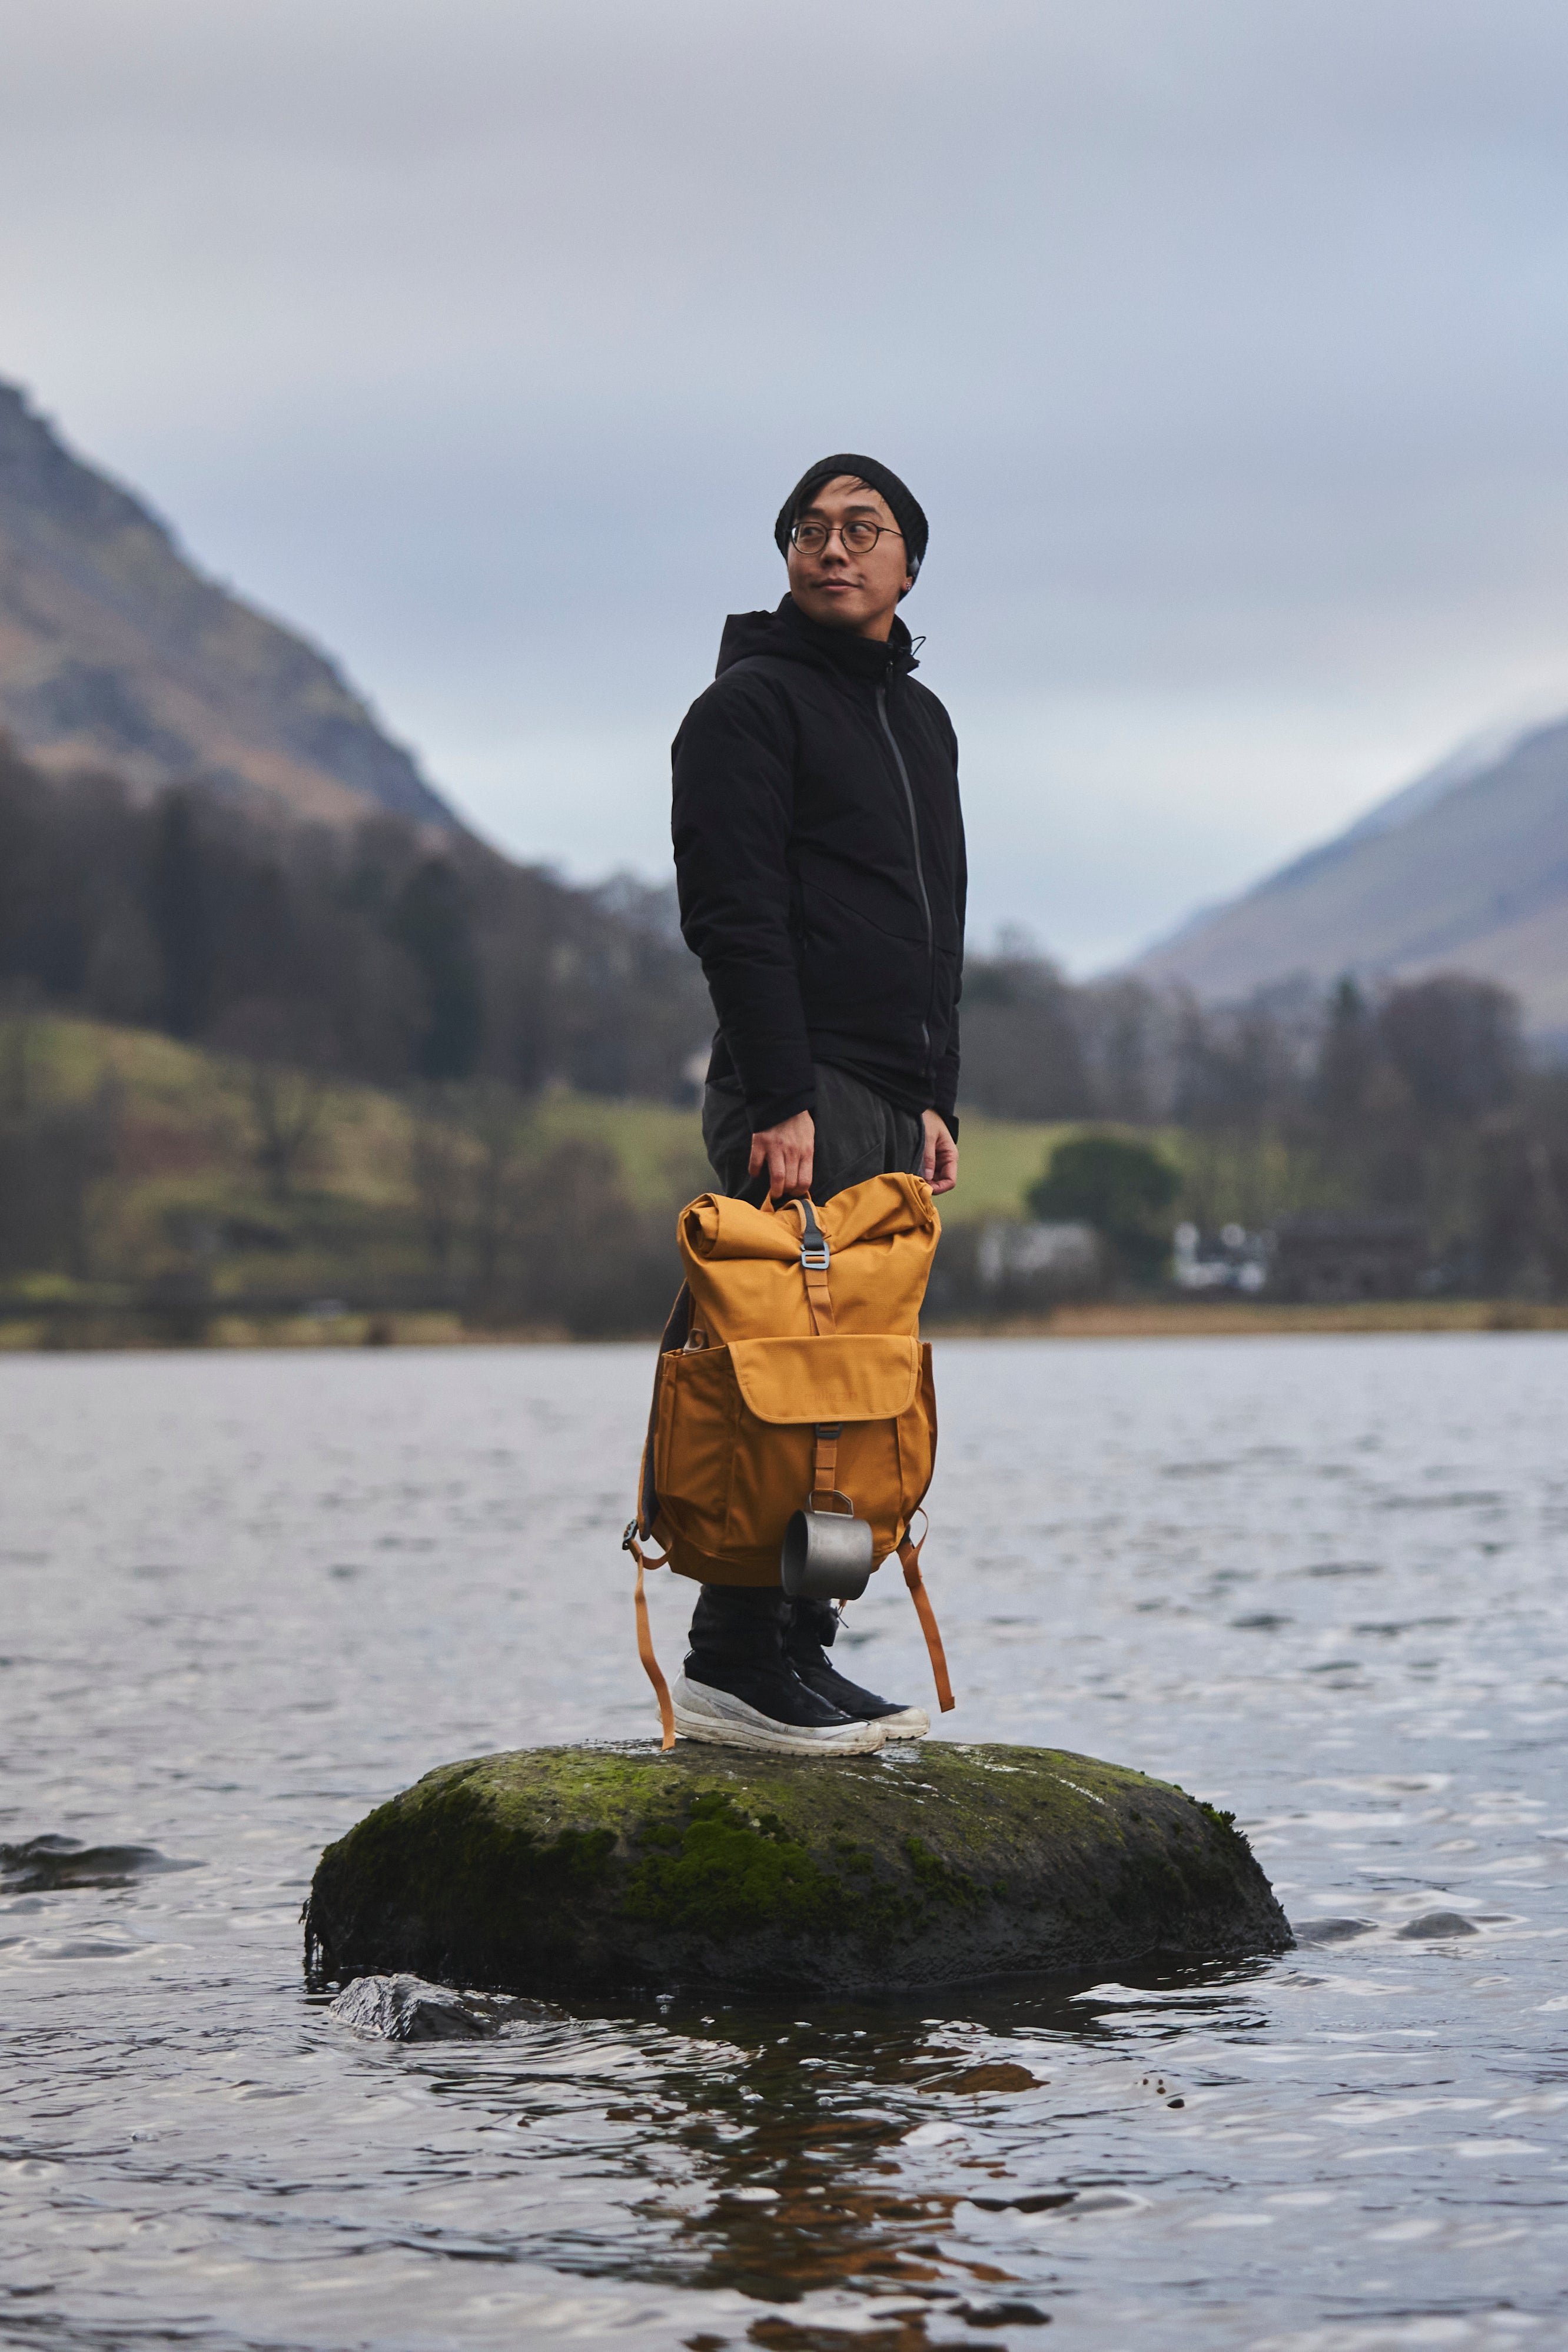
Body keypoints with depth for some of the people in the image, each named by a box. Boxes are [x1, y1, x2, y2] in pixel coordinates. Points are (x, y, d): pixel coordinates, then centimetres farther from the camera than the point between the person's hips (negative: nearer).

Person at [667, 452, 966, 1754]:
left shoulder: (922, 719, 21)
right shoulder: (751, 704, -5)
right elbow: (733, 915, -13)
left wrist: (936, 1099, 16)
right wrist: (778, 1104, -20)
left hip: (895, 1106, 8)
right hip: (799, 1092, -8)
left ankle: (799, 1652, 11)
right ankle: (735, 1666, -10)